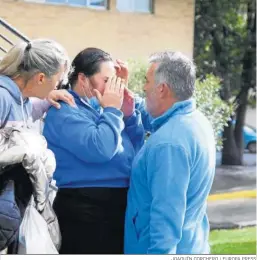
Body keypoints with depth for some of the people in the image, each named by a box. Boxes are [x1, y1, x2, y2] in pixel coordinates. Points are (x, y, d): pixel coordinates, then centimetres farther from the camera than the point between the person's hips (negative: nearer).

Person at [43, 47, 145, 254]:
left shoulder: (99, 107, 15)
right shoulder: (65, 112, -12)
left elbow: (138, 149, 18)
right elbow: (99, 149, -28)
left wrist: (128, 113, 4)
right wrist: (112, 110, -13)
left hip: (116, 207, 9)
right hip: (86, 213, -9)